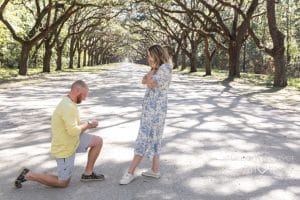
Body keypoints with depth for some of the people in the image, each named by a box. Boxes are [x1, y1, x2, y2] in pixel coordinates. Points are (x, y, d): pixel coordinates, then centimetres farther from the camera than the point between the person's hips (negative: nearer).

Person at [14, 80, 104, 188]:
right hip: (64, 149, -9)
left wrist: (87, 125, 0)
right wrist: (87, 124, -16)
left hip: (72, 141, 9)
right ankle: (28, 175, 13)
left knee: (98, 141, 6)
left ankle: (88, 173, 16)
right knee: (63, 183, 7)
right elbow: (73, 131, -32)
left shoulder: (68, 103, 4)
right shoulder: (68, 107, -28)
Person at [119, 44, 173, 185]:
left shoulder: (165, 68, -12)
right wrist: (152, 69, -6)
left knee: (144, 139, -7)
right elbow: (144, 81, 7)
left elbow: (150, 84, -18)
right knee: (153, 138, 12)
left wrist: (153, 69, -4)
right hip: (151, 107, 10)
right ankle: (155, 170, 19)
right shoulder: (158, 68, 17)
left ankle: (130, 172, -2)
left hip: (156, 108, -10)